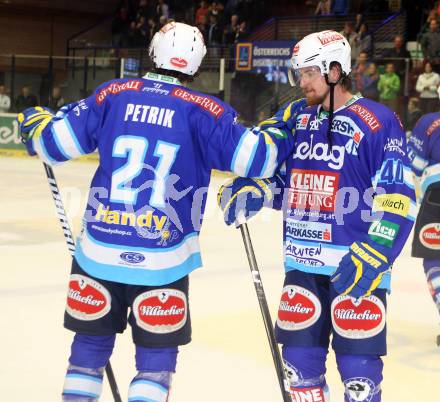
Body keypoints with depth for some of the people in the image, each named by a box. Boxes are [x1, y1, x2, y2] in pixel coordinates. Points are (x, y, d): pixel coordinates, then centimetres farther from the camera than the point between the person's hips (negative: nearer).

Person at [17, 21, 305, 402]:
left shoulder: (113, 94, 0)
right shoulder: (204, 110, -6)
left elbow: (55, 142, 2)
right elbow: (253, 156, -8)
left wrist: (34, 124, 25)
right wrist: (286, 129, 12)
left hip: (99, 250, 3)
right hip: (161, 260, -2)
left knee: (91, 343, 18)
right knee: (157, 354, 12)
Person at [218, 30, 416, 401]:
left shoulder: (378, 122, -9)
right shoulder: (298, 121, 11)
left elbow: (397, 199, -13)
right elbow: (280, 180, 21)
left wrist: (371, 259, -22)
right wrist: (247, 195, 1)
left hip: (357, 265, -6)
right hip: (302, 264, 6)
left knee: (358, 369, -3)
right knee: (300, 362, 13)